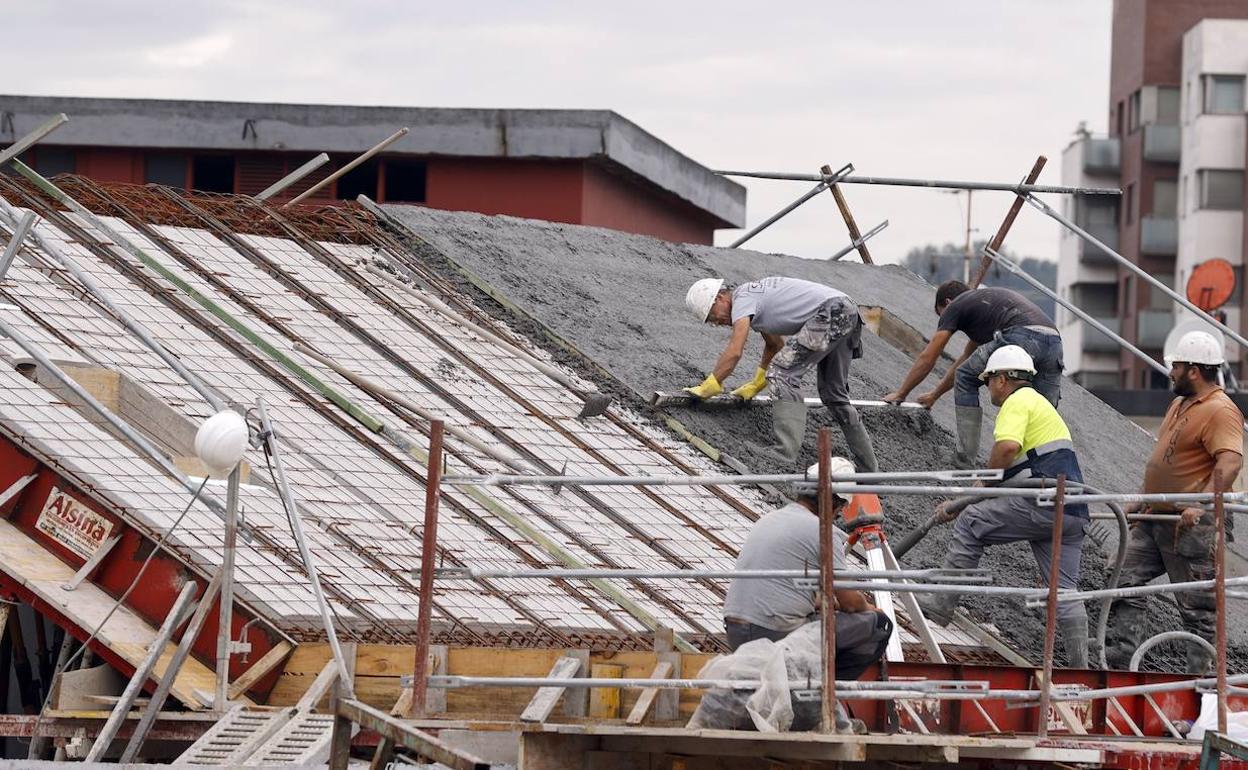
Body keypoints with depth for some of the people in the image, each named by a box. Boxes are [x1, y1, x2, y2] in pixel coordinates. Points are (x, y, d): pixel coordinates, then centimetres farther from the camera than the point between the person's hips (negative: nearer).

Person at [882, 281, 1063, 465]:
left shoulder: (955, 306, 19)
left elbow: (927, 359, 22)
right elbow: (966, 358, 51)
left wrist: (901, 393, 34)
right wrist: (935, 394, 58)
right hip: (1054, 343, 7)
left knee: (966, 380, 13)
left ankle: (967, 458, 10)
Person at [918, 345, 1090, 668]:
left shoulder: (1018, 402, 2)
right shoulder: (1039, 403, 33)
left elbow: (1008, 446, -21)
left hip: (1044, 502, -9)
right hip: (1072, 513, 9)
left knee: (969, 525, 1)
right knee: (1064, 590, 7)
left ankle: (942, 605, 2)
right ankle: (1080, 667, 4)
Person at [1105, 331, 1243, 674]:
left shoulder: (1221, 411, -15)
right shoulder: (1180, 404, 17)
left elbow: (1230, 463, -27)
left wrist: (1200, 504, -37)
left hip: (1191, 525, -10)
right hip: (1155, 518, 10)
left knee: (1197, 607, -4)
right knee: (1126, 583, 6)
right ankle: (1117, 661, 7)